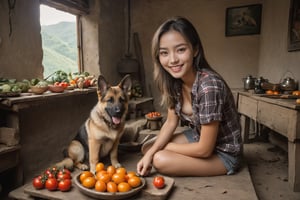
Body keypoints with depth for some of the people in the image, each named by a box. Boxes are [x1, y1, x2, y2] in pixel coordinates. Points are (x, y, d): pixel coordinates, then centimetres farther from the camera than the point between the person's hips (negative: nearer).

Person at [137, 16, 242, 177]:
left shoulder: (209, 86, -34)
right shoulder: (173, 81, -11)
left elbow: (205, 149, -27)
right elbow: (171, 122, -1)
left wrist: (165, 147, -14)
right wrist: (150, 153, -14)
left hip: (224, 153, -6)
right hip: (199, 137, 7)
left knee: (161, 160, -22)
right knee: (147, 149, 1)